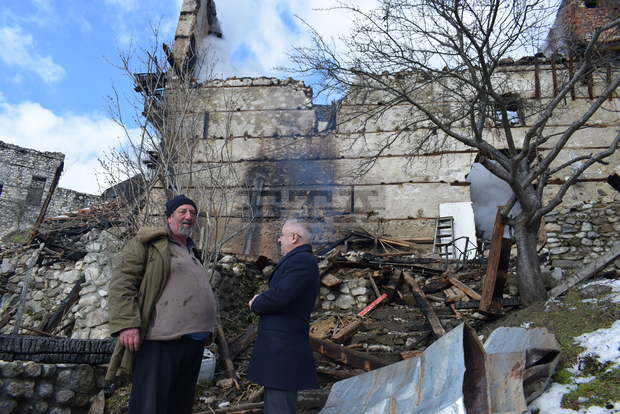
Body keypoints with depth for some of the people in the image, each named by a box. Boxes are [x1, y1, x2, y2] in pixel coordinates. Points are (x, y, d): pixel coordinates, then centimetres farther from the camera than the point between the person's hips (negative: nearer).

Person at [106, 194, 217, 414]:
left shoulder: (191, 251, 22)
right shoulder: (148, 242, 0)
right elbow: (122, 282, -9)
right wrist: (126, 324, -20)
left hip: (194, 344, 8)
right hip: (160, 341, -7)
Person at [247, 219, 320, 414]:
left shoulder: (302, 260, -16)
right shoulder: (300, 260, 17)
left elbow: (279, 297, -25)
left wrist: (255, 304, -6)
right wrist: (262, 299, 0)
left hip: (283, 351, -10)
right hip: (280, 347, 10)